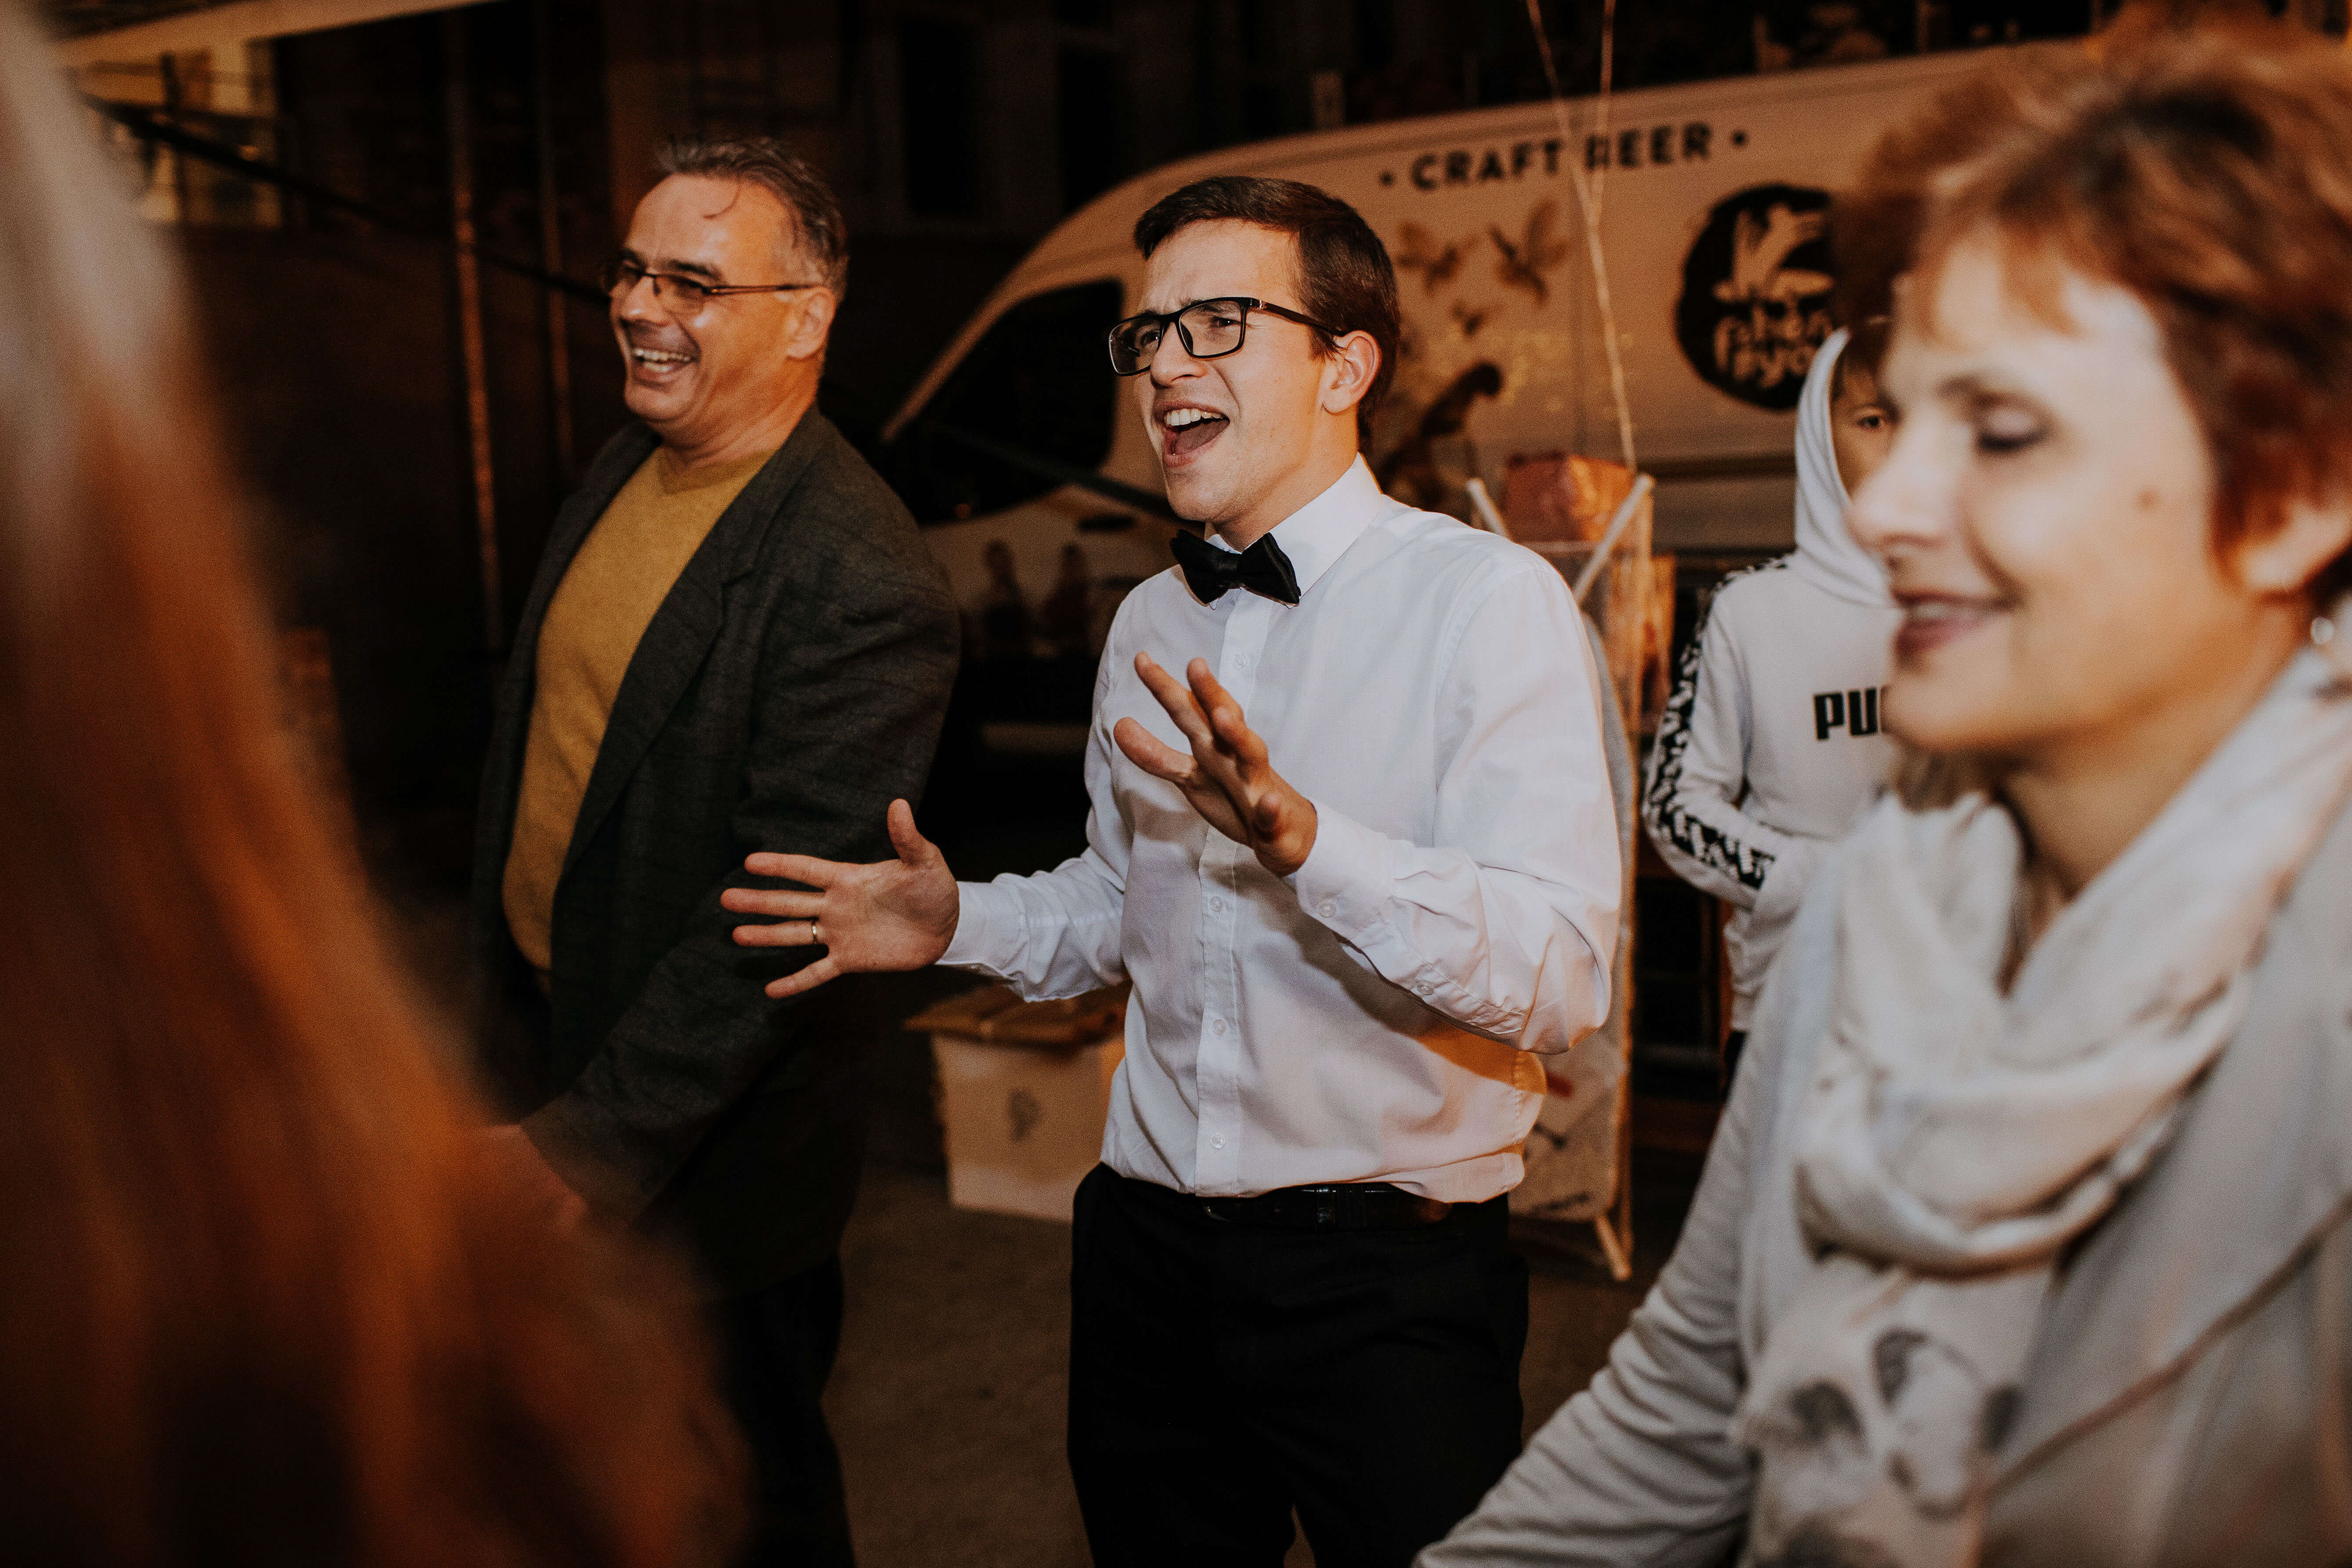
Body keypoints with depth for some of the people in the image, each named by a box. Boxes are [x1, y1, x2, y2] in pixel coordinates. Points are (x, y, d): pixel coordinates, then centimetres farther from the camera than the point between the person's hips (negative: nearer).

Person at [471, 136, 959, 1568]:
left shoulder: (860, 583, -26)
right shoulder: (625, 470, 3)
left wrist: (586, 1144, -25)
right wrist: (500, 996, 16)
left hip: (705, 1134, -8)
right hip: (540, 1031, 8)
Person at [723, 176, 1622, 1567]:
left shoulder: (1489, 600, -13)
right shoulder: (1149, 626, 10)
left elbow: (1562, 979, -22)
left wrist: (1302, 841, -35)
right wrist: (955, 922, 2)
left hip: (1388, 1275, -5)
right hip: (1149, 1249, 6)